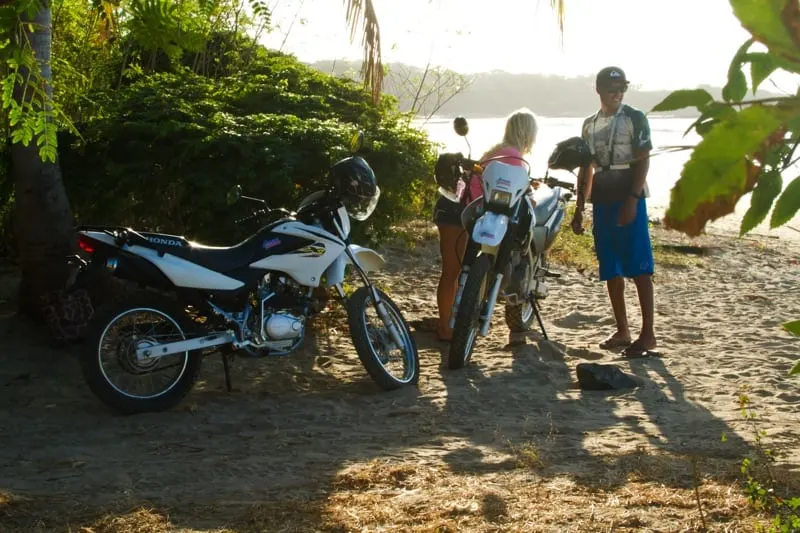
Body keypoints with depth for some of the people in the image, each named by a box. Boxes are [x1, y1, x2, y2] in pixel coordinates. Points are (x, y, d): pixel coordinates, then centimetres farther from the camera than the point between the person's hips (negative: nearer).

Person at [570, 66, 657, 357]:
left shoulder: (635, 119, -3)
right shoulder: (590, 125, 15)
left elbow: (643, 161, -9)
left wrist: (632, 200, -19)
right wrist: (579, 208, 14)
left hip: (629, 199, -6)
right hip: (602, 202, 6)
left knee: (639, 269, -7)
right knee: (611, 271, 8)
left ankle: (648, 333, -6)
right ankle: (622, 330, 16)